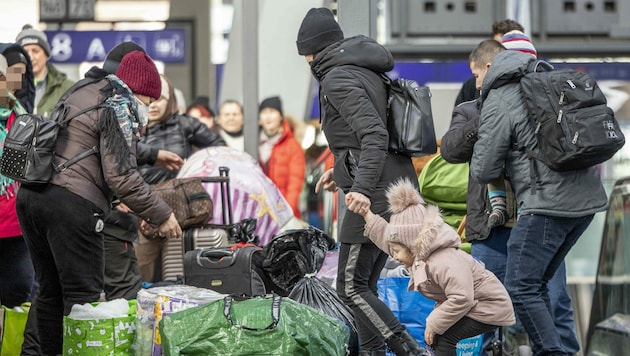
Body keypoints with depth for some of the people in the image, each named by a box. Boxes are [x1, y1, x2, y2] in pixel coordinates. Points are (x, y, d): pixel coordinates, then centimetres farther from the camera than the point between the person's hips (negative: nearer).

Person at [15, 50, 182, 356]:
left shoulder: (82, 91, 21)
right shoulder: (119, 106, -7)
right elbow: (121, 175, -14)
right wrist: (160, 215, -7)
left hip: (31, 194, 9)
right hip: (72, 204, -9)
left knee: (50, 292, 14)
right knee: (83, 295, -6)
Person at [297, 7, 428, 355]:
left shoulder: (337, 80, -12)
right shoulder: (366, 71, 17)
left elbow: (374, 135, -23)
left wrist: (363, 187, -32)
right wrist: (342, 169, 26)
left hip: (374, 196, -9)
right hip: (398, 189, 9)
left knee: (351, 287, -5)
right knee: (364, 284, 14)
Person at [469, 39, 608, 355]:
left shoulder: (498, 101, -5)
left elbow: (483, 171, -4)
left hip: (548, 204, -9)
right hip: (588, 198, 9)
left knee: (521, 288, -4)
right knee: (537, 283, 17)